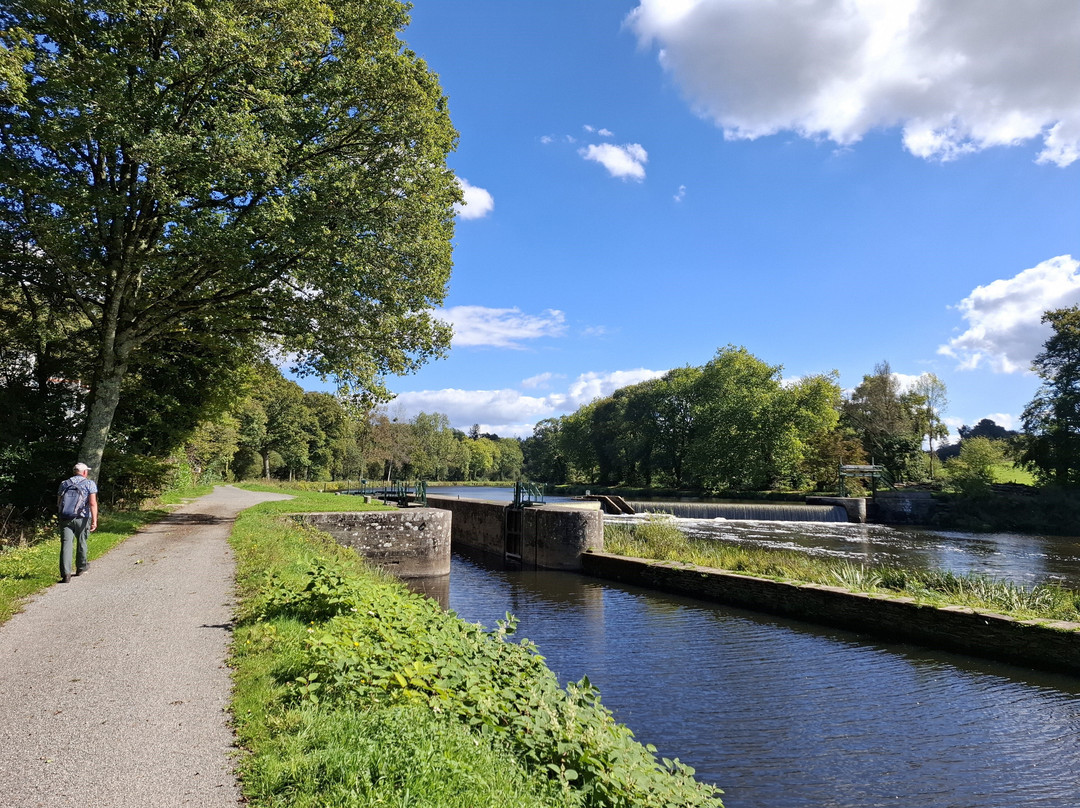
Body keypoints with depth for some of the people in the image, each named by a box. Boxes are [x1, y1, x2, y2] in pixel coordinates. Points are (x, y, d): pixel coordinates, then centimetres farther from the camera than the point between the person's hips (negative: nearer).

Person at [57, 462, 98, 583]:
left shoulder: (64, 483, 12)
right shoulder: (90, 483, 0)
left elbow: (58, 503, 15)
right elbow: (93, 503, -10)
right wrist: (94, 520, -12)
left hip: (65, 517, 2)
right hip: (82, 518, -2)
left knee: (66, 544, -3)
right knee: (81, 542, 16)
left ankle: (65, 573, -13)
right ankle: (81, 567, 34)